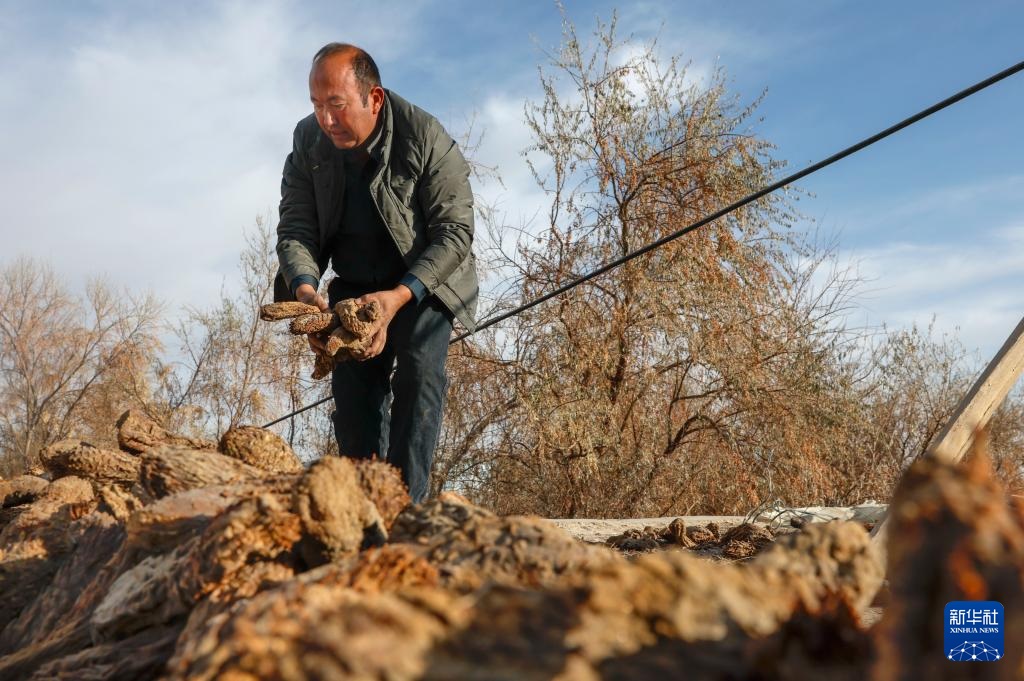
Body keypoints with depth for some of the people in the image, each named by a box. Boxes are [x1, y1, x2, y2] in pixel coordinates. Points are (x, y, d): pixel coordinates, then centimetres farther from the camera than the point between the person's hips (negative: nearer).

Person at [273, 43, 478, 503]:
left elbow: (454, 231, -24)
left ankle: (407, 501, -21)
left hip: (423, 280, -4)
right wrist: (305, 288, -31)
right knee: (352, 382, -5)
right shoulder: (308, 141, -9)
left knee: (418, 371, -22)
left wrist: (400, 296, -37)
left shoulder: (425, 137, -23)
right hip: (353, 284, 4)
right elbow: (295, 227, -10)